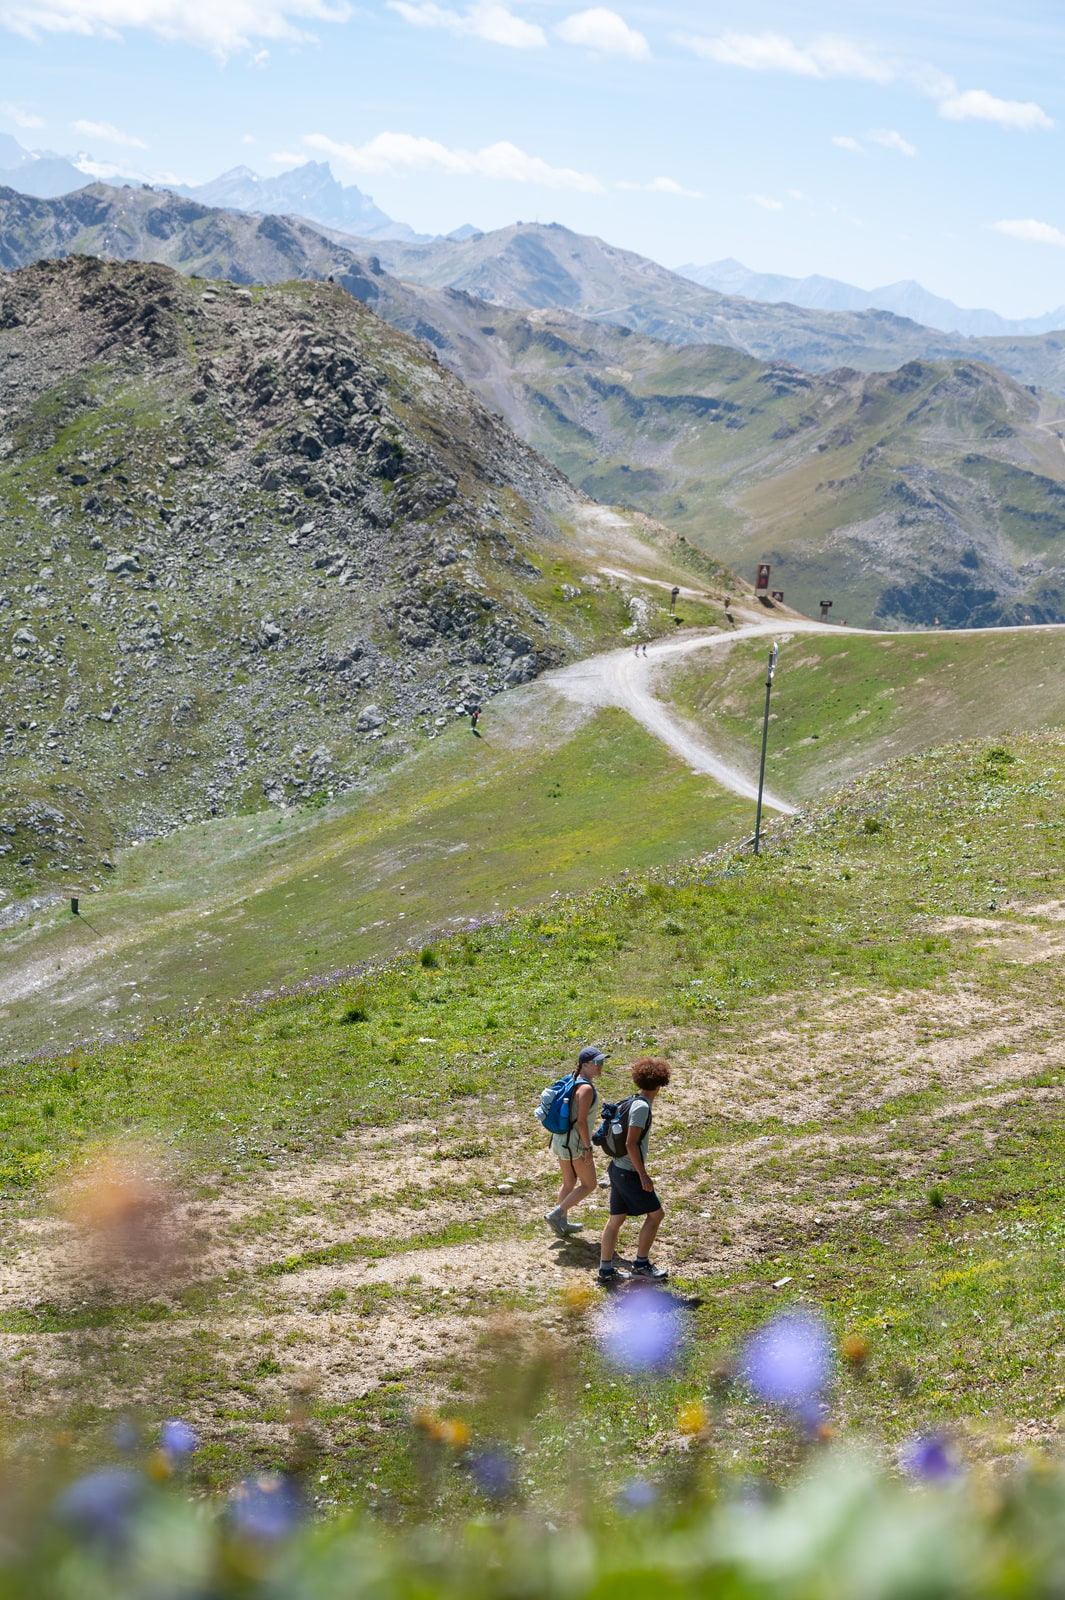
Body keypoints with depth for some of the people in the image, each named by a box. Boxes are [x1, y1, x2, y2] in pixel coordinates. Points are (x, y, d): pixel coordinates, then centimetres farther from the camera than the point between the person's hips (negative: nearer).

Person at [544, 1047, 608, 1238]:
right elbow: (581, 1121, -23)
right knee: (589, 1184, 5)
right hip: (574, 1142, -9)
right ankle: (556, 1215, 2)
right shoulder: (586, 1089, -21)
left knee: (568, 1183, 22)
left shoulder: (575, 1082, 8)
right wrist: (588, 1148, -18)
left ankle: (562, 1223, 31)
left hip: (560, 1138, 9)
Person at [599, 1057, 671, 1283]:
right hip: (629, 1173, -9)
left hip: (618, 1169, 9)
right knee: (655, 1214, 2)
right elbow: (631, 1143, -23)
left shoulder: (633, 1102, 9)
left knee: (616, 1219, 12)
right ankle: (641, 1264, 8)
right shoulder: (642, 1106, -19)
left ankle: (606, 1269, 14)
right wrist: (643, 1174, -19)